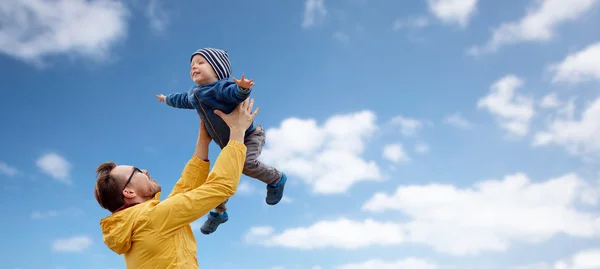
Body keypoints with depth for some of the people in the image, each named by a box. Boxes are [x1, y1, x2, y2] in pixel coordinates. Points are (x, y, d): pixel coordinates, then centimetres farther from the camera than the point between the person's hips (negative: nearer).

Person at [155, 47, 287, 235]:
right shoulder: (193, 95, 6)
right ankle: (219, 212, 29)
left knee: (247, 164, -33)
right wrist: (168, 99, 49)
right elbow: (182, 100, 31)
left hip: (249, 136, -8)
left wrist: (242, 88, -69)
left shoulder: (221, 86, -23)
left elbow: (234, 93, -46)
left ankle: (276, 179, -5)